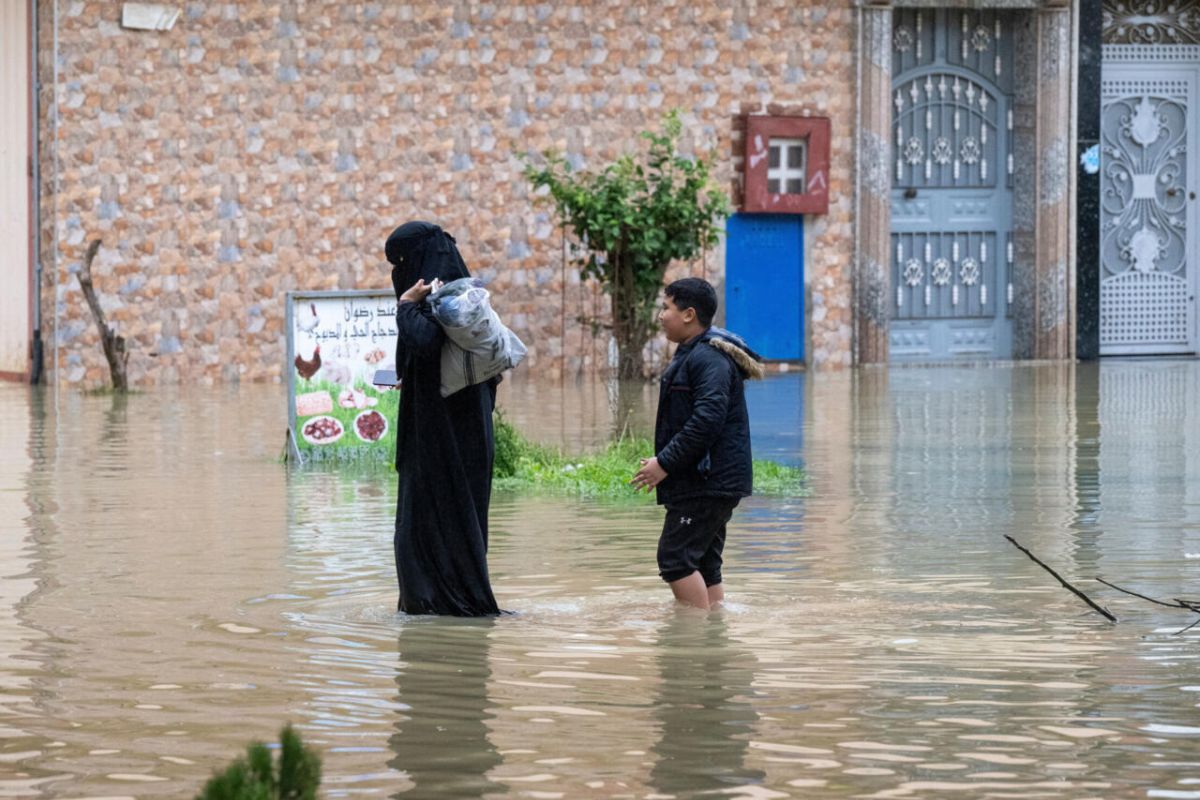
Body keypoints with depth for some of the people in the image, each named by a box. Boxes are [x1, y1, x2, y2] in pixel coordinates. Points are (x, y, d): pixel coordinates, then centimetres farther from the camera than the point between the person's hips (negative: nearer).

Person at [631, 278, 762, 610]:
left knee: (675, 558, -12)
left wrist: (665, 462, -21)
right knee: (703, 562, 12)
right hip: (710, 483, 11)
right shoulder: (692, 355, 19)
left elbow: (707, 419, -26)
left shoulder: (710, 358, -16)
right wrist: (664, 461, 18)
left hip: (707, 481, -11)